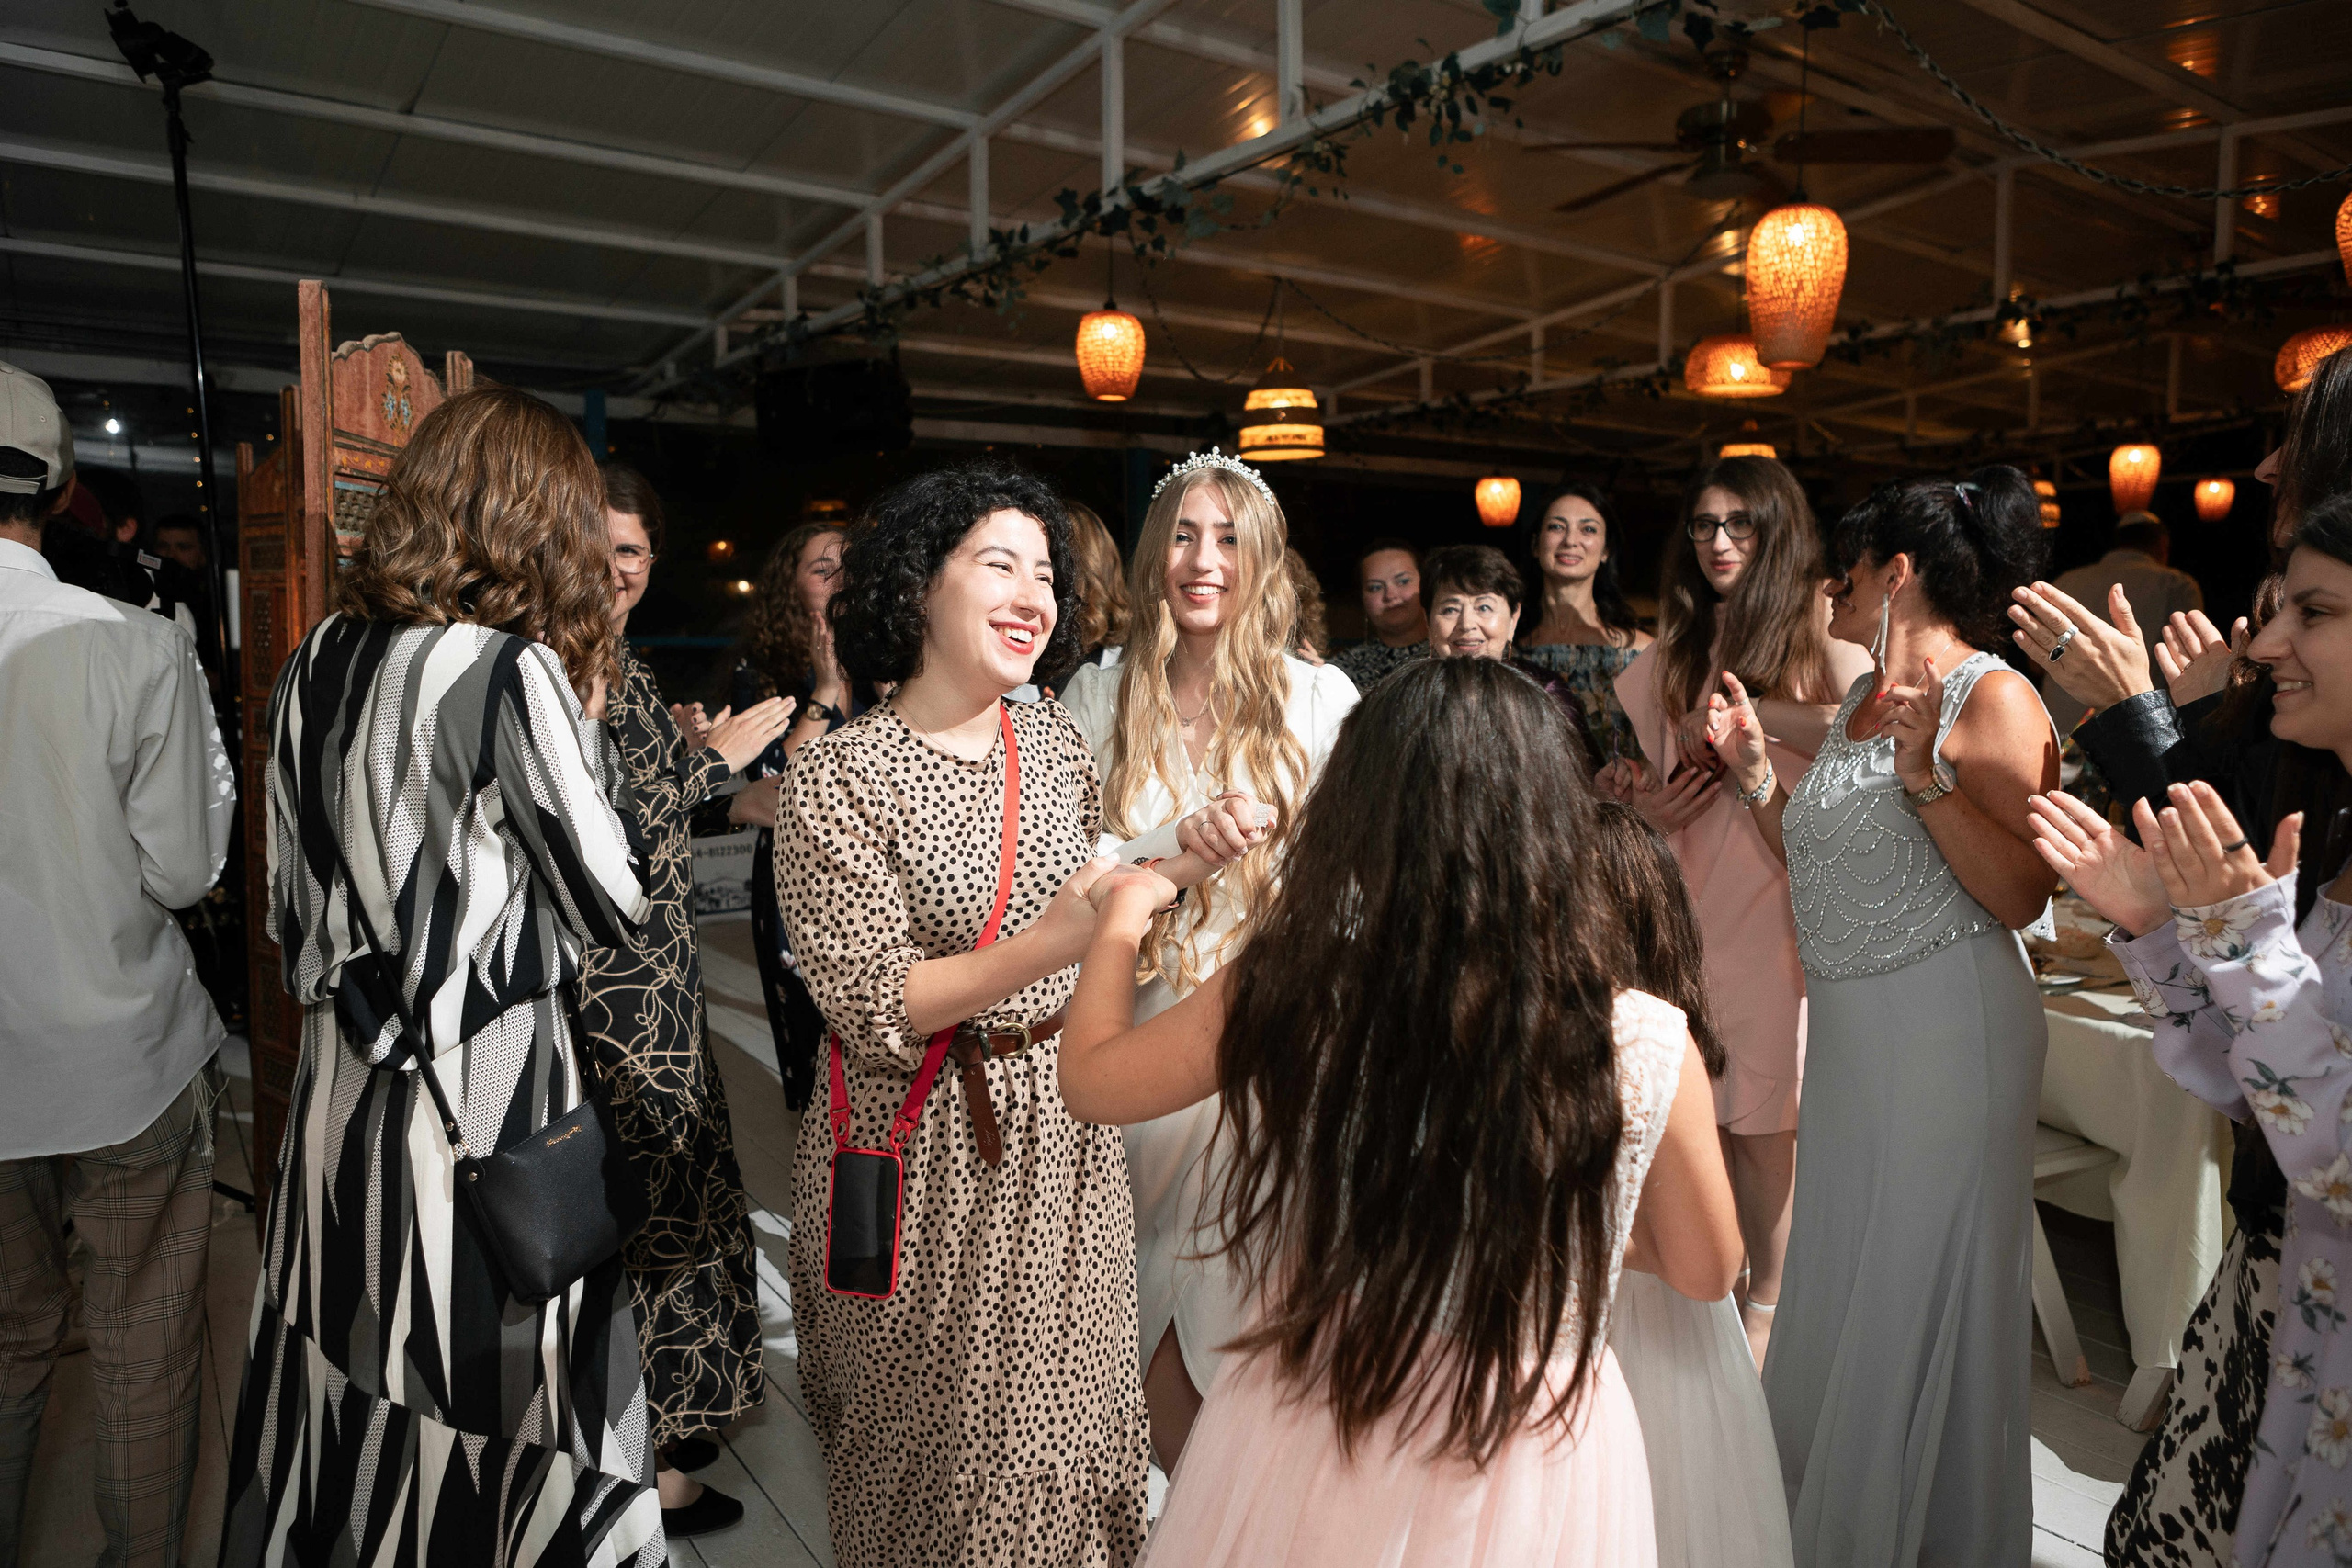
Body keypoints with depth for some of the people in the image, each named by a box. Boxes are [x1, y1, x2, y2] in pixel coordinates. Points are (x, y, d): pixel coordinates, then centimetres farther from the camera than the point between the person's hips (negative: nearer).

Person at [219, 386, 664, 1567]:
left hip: (349, 1082, 7)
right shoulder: (514, 669, -16)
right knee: (501, 1392, 7)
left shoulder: (320, 661, 5)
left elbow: (292, 905, 13)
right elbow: (614, 907, -10)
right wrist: (586, 731, 0)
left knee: (356, 1369, 20)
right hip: (492, 1088, -7)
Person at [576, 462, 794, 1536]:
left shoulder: (627, 672, 11)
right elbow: (599, 844, -24)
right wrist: (713, 757, -16)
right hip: (606, 992, -9)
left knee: (662, 1194, 18)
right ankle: (635, 1467, 22)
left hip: (660, 981, 9)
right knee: (639, 1204, 3)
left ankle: (652, 1419, 36)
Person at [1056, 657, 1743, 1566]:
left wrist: (1122, 918, 13)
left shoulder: (1277, 996, -22)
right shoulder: (1646, 1047, -21)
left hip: (1302, 1423, 1)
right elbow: (1706, 1269, -2)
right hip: (1534, 1453, 0)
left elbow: (1089, 1077, -2)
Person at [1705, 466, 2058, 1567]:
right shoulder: (1860, 701, 13)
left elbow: (2022, 896, -20)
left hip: (1947, 1031, -8)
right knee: (1836, 1284, 17)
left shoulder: (1994, 699, -12)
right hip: (1846, 1026, 8)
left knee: (1919, 1297, 7)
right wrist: (1753, 769, 8)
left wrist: (1927, 774, -27)